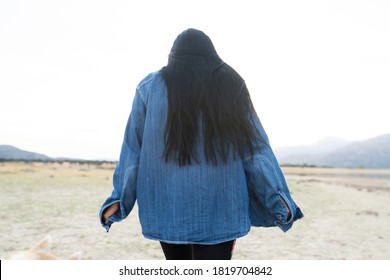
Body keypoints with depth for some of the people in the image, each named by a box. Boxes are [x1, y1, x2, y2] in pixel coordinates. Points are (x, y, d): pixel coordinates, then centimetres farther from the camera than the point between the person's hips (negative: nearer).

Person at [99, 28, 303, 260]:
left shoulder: (151, 86, 4)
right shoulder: (231, 84, 4)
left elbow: (134, 148, 4)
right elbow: (255, 147, 2)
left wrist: (120, 197, 10)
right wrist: (276, 197, 6)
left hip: (167, 205, 2)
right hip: (218, 206, -1)